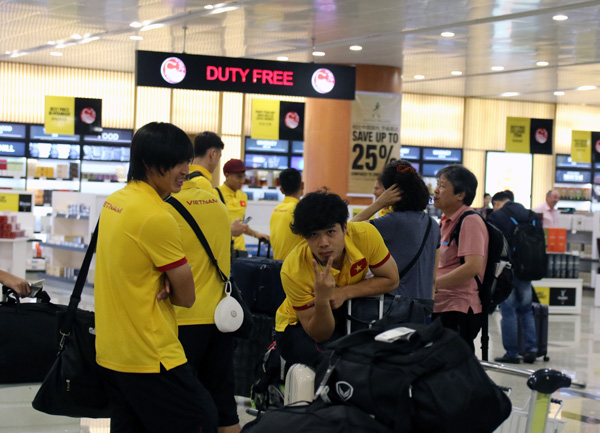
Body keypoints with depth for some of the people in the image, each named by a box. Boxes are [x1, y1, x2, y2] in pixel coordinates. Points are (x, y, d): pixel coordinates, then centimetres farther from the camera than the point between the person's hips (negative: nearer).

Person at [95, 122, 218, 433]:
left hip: (110, 353, 9)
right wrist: (164, 286, 5)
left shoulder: (114, 202, 8)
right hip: (150, 358, -9)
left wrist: (160, 282, -1)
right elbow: (186, 296, -13)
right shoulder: (156, 217, -19)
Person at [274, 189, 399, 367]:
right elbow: (319, 336, -24)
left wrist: (345, 293, -26)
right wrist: (322, 300, -44)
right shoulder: (293, 271, -31)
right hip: (298, 325, -5)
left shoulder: (365, 234, -26)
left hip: (348, 315, 5)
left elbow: (391, 280, -11)